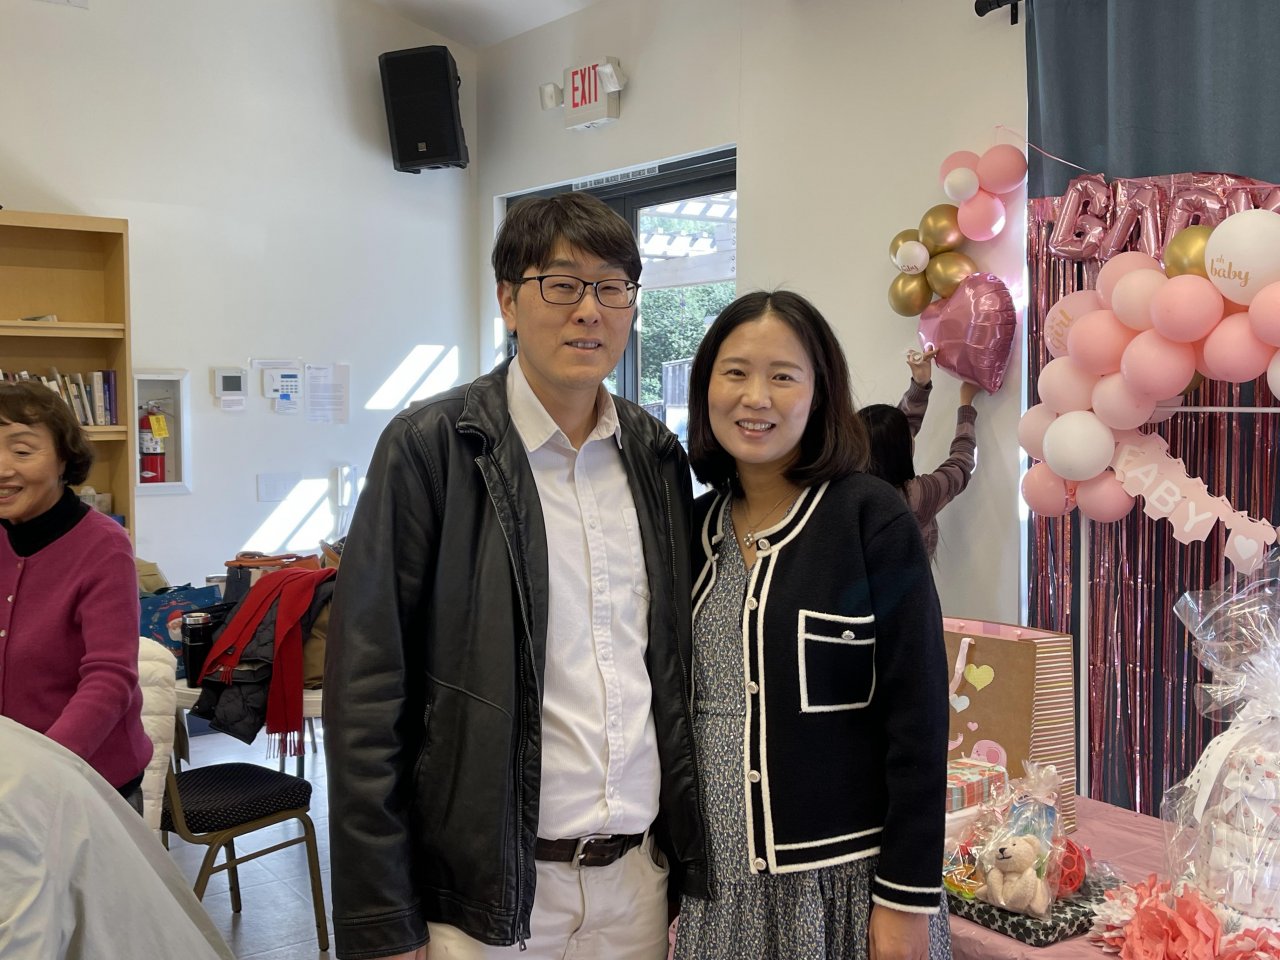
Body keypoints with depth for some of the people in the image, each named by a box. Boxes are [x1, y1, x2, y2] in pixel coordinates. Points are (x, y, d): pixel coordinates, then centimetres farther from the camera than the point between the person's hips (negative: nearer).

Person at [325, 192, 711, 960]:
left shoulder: (658, 456, 5)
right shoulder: (431, 446, -10)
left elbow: (674, 667, 11)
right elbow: (367, 691, -11)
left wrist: (691, 859, 10)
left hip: (639, 877, 5)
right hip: (487, 893, -4)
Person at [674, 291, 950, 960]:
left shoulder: (872, 520, -11)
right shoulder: (695, 527, 4)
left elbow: (917, 718, -12)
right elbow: (676, 707, 9)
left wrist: (907, 897, -13)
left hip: (838, 880, -4)